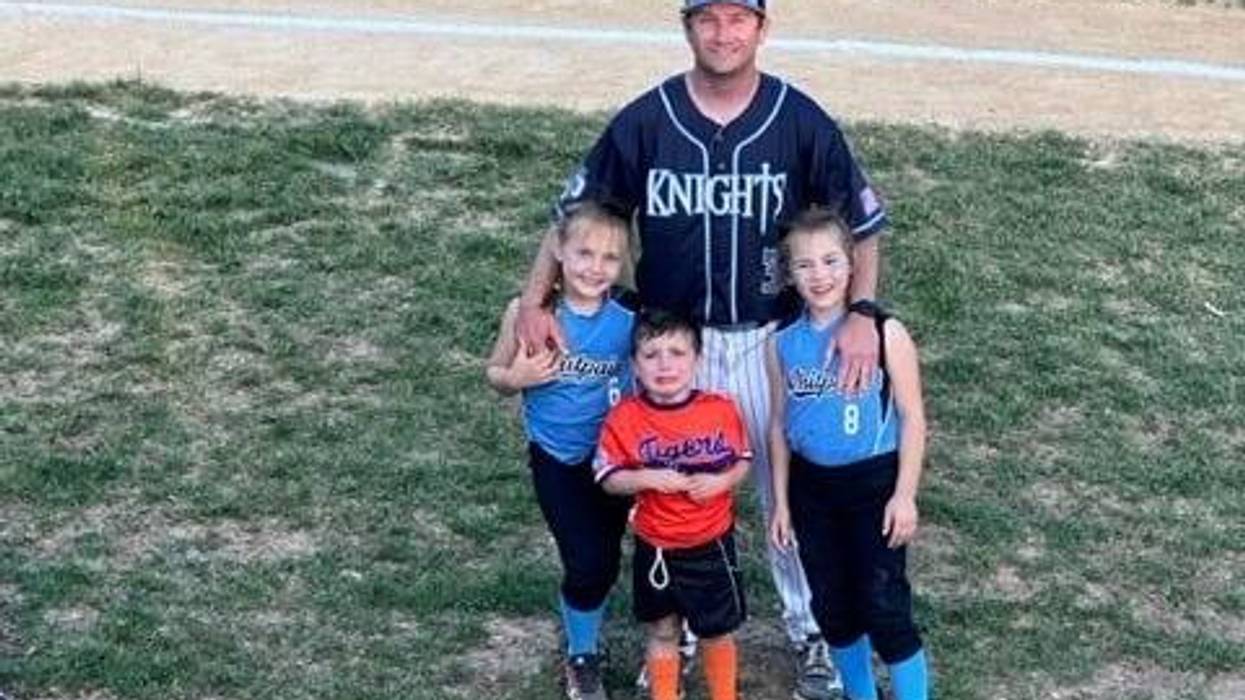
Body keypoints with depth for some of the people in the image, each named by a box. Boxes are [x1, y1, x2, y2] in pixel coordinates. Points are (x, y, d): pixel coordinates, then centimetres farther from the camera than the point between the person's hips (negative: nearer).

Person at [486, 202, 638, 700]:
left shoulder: (631, 317, -15)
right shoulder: (529, 313, -16)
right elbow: (496, 375, -1)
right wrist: (518, 378, -23)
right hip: (558, 458, -2)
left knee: (605, 560, 15)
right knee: (588, 564, -7)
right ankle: (581, 656, 22)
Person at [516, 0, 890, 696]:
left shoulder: (801, 121, -10)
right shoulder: (644, 121, -9)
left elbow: (863, 220, -2)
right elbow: (576, 214, -1)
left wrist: (862, 313, -16)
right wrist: (535, 300, -13)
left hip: (771, 340, -1)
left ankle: (811, 630, 32)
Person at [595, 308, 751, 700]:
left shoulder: (721, 409, -10)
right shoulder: (624, 419, -13)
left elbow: (743, 460, 2)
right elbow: (609, 479, -7)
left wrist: (723, 481, -18)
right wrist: (646, 479, -25)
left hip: (712, 545, 0)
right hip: (655, 548, 0)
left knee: (717, 634, 14)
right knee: (663, 633, 17)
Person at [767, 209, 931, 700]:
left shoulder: (884, 333, -11)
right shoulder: (782, 343, 0)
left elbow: (912, 418, -8)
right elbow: (780, 424, 8)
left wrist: (905, 495, -12)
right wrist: (781, 501, 8)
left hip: (874, 483, -4)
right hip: (811, 486, 4)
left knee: (884, 609, -5)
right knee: (832, 608, 14)